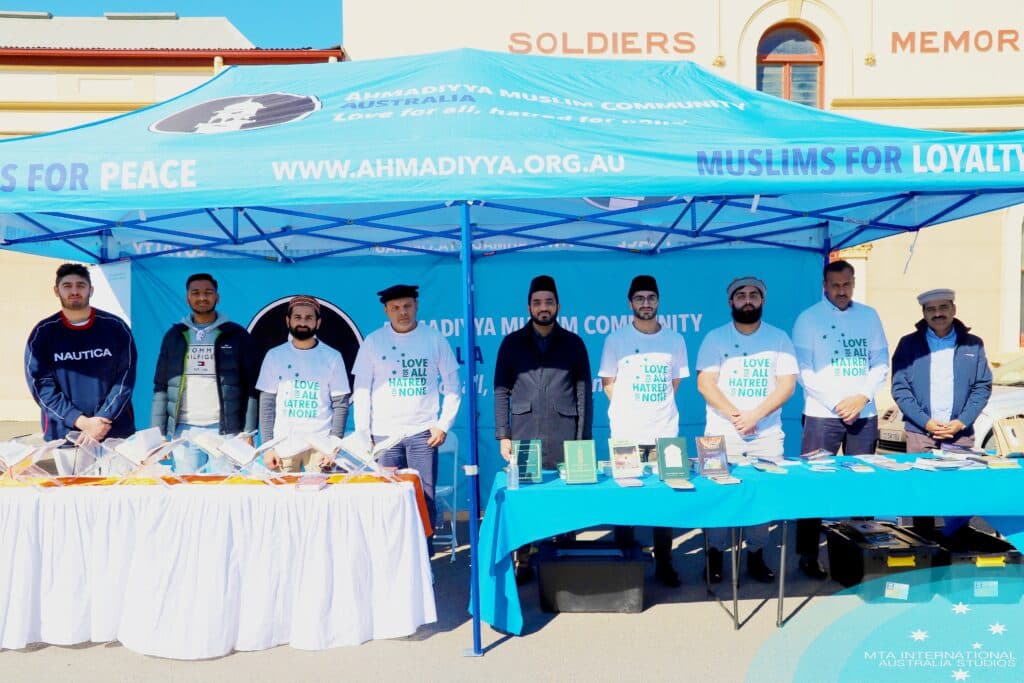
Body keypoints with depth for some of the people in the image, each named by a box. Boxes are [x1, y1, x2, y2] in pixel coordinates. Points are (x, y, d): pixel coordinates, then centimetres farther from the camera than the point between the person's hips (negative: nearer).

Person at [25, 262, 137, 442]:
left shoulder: (115, 327, 2)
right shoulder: (43, 333, 3)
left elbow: (125, 377, -2)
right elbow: (40, 384, -4)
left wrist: (104, 418, -15)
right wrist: (81, 422, -14)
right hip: (62, 434, 0)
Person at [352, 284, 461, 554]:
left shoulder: (434, 339, 3)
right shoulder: (373, 342, 4)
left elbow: (453, 386, 7)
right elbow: (361, 391, 5)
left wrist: (444, 425, -1)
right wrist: (363, 433, -1)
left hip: (423, 432, 0)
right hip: (384, 432, 0)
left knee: (425, 500, 1)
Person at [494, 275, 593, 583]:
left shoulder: (573, 343, 7)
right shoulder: (512, 342, 8)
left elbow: (584, 393, 5)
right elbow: (501, 391, 6)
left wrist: (584, 439, 0)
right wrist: (503, 436, 0)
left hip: (563, 436, 0)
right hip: (524, 436, 0)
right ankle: (522, 563, 11)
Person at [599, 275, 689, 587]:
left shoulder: (675, 339, 6)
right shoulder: (616, 339, 0)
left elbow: (675, 382, 13)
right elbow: (608, 383, 5)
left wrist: (656, 407, 6)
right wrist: (629, 409, 2)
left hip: (664, 432, 2)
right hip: (626, 433, -1)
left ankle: (663, 563, 14)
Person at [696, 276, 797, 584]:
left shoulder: (779, 338, 6)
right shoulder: (715, 338, 3)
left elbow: (787, 383, -2)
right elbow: (705, 383, -4)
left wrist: (755, 415, -14)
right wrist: (734, 416, -15)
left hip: (767, 435, 1)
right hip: (722, 433, -1)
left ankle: (756, 556, 15)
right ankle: (714, 555, 13)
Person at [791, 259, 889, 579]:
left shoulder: (869, 315, 10)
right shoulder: (808, 319, -1)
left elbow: (881, 362, 7)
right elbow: (804, 371, -6)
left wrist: (862, 397, -8)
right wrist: (837, 403, -12)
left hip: (864, 414, 3)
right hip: (822, 414, -3)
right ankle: (808, 554, 5)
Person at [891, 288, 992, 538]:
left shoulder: (973, 344, 7)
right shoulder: (909, 344, 3)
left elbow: (983, 386, 6)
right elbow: (899, 388, -1)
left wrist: (961, 422, -6)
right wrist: (926, 422, -10)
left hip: (960, 433, 1)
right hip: (920, 433, -1)